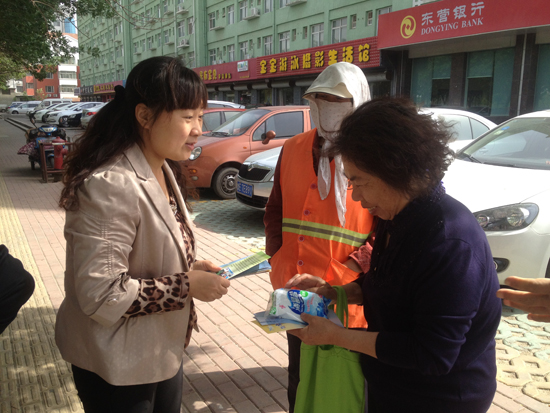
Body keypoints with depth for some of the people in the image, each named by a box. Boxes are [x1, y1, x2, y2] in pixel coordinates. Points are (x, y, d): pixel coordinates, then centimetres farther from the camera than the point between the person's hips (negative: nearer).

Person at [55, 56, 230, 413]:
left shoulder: (164, 171, 3)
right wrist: (186, 287, -21)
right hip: (118, 366, -8)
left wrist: (190, 269, -4)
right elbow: (101, 295, -26)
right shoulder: (110, 185, -27)